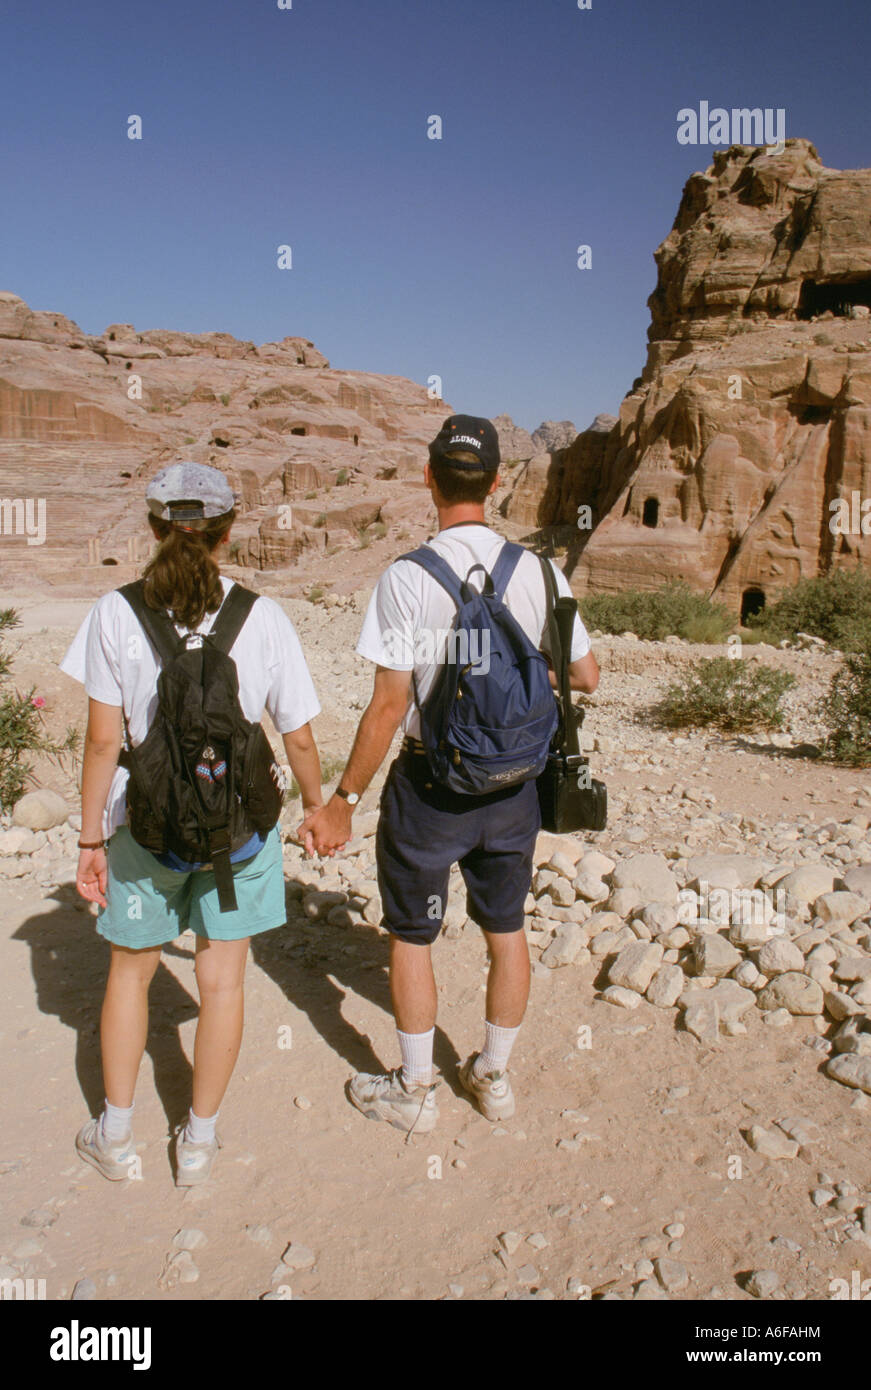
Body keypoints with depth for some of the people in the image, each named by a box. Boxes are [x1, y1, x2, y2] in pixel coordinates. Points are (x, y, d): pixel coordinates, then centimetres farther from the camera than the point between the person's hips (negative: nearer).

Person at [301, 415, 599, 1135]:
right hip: (515, 782, 4)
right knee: (507, 932, 18)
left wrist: (343, 800, -7)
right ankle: (494, 1077, 35)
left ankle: (415, 1090, 29)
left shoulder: (406, 577, -15)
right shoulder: (539, 572, -5)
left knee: (412, 937, 14)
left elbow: (389, 707, -16)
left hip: (430, 785, -3)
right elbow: (588, 676, 3)